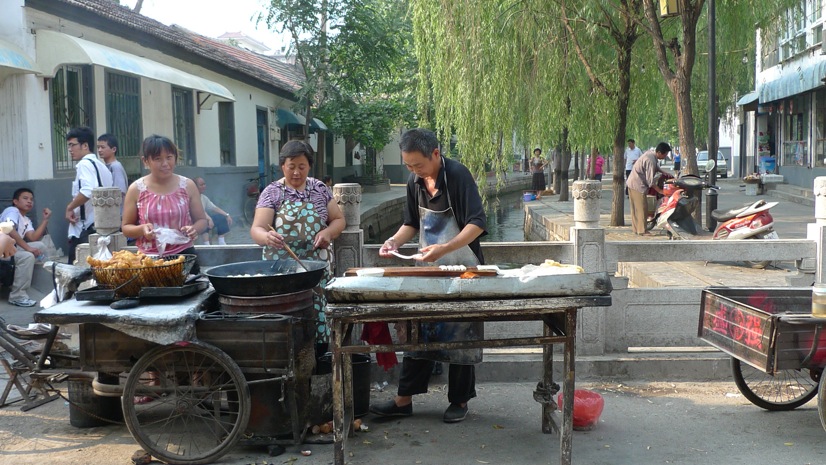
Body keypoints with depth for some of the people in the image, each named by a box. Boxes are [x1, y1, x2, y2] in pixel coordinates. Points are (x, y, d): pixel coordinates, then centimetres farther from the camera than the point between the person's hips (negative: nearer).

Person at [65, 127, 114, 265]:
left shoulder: (85, 164, -8)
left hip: (85, 228, -9)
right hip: (101, 226, 9)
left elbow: (88, 191, -25)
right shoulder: (102, 166, 18)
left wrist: (70, 208, -13)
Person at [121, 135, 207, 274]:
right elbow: (126, 227, 8)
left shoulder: (187, 186, 4)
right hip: (149, 259, -1)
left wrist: (194, 229, -11)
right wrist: (141, 229, -13)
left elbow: (201, 220, 11)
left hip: (184, 255, 1)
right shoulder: (136, 189, 1)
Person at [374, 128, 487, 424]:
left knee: (460, 334, 3)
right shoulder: (415, 182, 5)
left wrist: (444, 249, -32)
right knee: (418, 331, 6)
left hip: (461, 268, -6)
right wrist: (394, 241, -3)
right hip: (427, 267, 6)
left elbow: (477, 224, -21)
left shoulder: (458, 175, -16)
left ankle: (459, 401, 16)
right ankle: (404, 399, 11)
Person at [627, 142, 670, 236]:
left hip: (632, 183, 10)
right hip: (638, 185, -10)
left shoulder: (650, 153, 4)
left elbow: (656, 166, 24)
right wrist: (660, 190, -15)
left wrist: (665, 173, 13)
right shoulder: (651, 160, -25)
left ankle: (636, 228, 22)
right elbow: (650, 180, -23)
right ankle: (642, 230, 0)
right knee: (642, 208, -4)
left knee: (635, 207, 15)